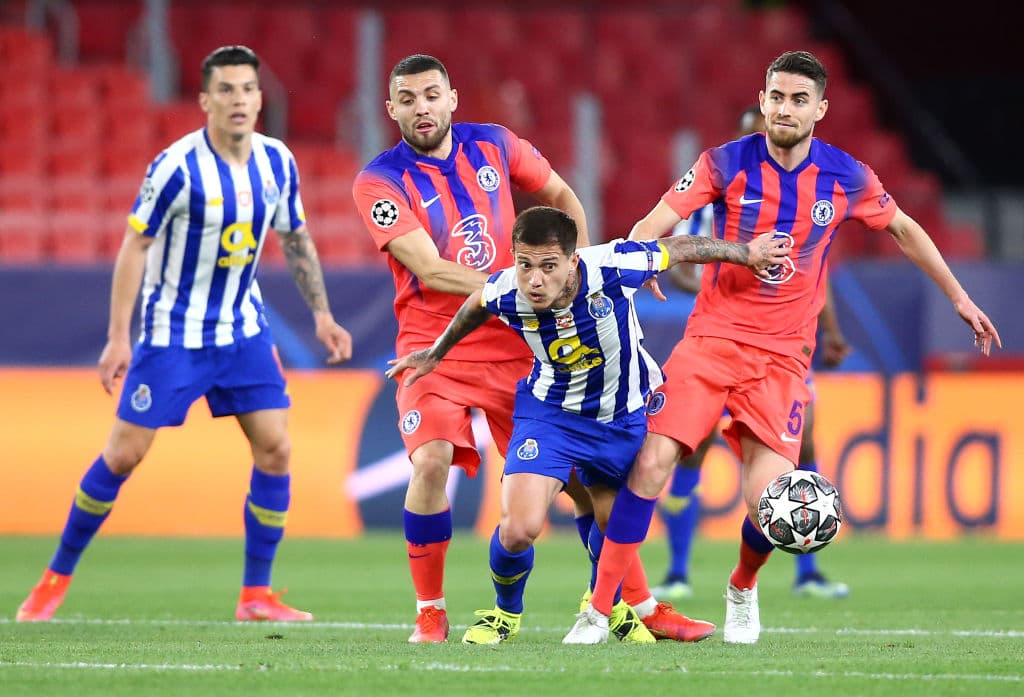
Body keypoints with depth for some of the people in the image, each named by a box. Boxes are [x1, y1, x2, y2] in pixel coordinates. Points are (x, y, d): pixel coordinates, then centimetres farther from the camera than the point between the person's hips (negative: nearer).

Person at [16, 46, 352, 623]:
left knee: (275, 448, -6)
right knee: (123, 454, -4)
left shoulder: (277, 162, -2)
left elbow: (296, 239, 13)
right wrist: (118, 338, -16)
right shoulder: (178, 167, -18)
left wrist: (322, 314, 8)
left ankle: (257, 596, 3)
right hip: (172, 332, -5)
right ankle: (56, 579, 11)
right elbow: (134, 246, -13)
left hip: (242, 328, 5)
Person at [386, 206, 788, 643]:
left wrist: (747, 254, 2)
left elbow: (679, 248, -13)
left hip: (622, 418, 1)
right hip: (551, 412, -1)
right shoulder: (505, 293, -26)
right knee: (518, 528, -17)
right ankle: (506, 612, 15)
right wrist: (436, 353, 17)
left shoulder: (612, 267, -32)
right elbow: (476, 306, 0)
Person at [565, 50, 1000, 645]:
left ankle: (743, 589, 22)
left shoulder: (847, 178, 1)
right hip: (711, 339, 0)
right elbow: (656, 223, -7)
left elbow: (904, 229, 18)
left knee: (769, 502, -13)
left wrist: (958, 296, 22)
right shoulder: (726, 163, -5)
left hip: (782, 356, 0)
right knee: (652, 462, -17)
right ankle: (600, 609, -7)